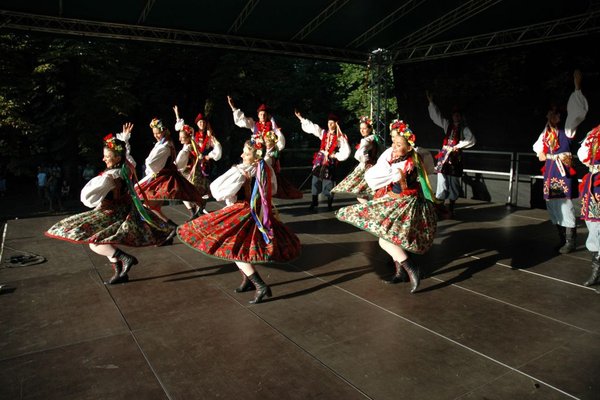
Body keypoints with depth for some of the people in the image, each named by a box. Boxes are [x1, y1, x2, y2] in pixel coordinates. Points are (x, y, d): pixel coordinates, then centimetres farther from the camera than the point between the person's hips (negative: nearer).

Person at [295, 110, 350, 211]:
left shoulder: (340, 137, -4)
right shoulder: (324, 133, 7)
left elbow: (346, 152, -6)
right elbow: (311, 126, 6)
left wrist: (335, 155, -7)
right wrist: (300, 117, 3)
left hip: (330, 162, -4)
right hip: (320, 160, 4)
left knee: (328, 184, 0)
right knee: (315, 181, 4)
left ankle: (330, 205, 14)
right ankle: (314, 203, 13)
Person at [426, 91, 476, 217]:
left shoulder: (464, 129, 2)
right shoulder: (447, 125, 9)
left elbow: (471, 140, -10)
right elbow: (436, 115, 10)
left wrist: (458, 145, -12)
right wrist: (431, 102, 5)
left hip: (455, 157, -2)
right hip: (444, 156, 2)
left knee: (454, 184, 3)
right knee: (442, 183, -3)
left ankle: (451, 209, 10)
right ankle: (440, 207, 4)